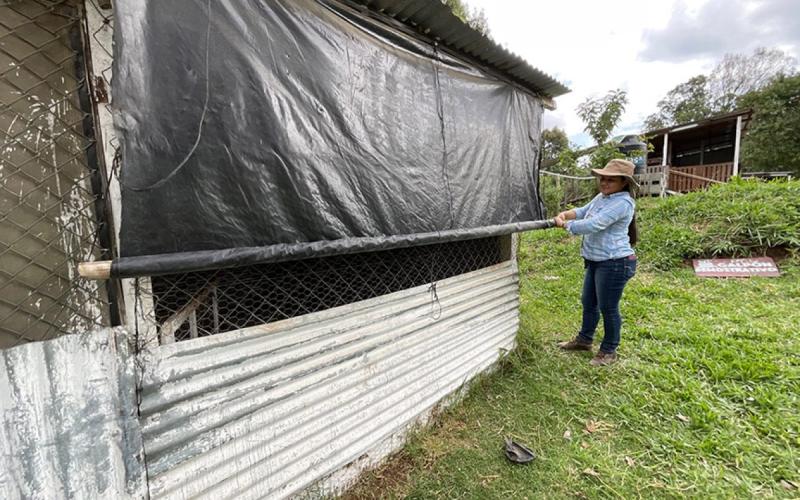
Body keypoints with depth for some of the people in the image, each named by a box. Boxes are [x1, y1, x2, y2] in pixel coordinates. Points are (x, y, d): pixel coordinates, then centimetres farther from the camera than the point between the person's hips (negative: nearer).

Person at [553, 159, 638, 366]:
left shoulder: (622, 203, -21)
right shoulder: (602, 197, 10)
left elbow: (594, 225, -28)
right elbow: (583, 211, 14)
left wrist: (566, 225, -19)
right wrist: (566, 214, -8)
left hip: (615, 263, -10)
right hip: (595, 261, 10)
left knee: (608, 308, 4)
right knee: (588, 302, 20)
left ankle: (609, 351, 23)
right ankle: (584, 339, 39)